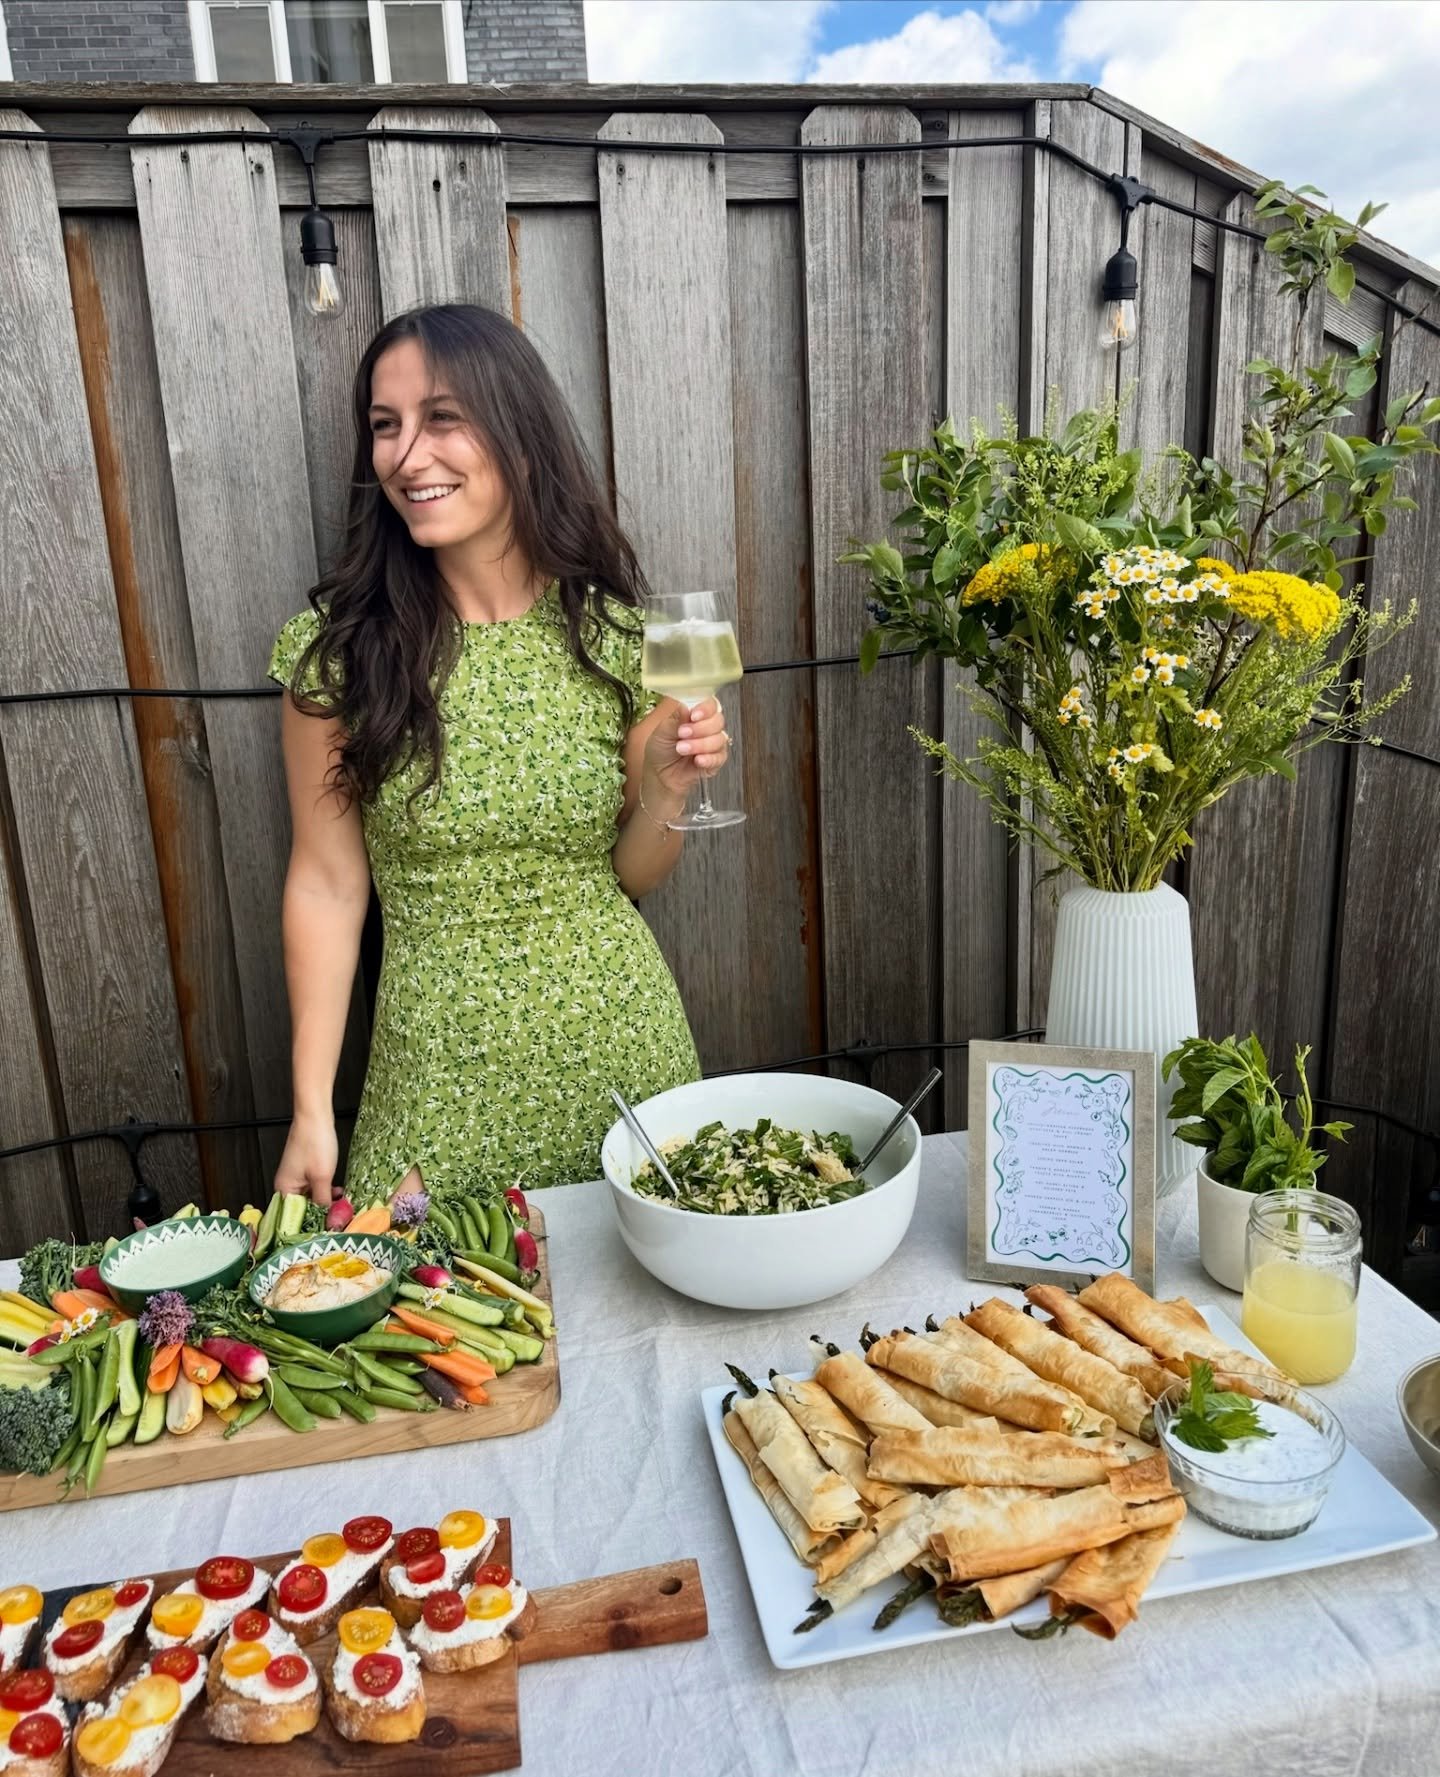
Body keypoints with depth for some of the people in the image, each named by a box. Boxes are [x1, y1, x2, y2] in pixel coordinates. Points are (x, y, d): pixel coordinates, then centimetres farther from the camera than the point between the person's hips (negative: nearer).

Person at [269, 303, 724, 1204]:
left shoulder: (616, 633, -3)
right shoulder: (337, 645, -7)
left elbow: (631, 878, 5)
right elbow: (327, 883, -4)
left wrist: (666, 788, -15)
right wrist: (313, 1111, -5)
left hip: (621, 1037, 2)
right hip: (442, 1064, -1)